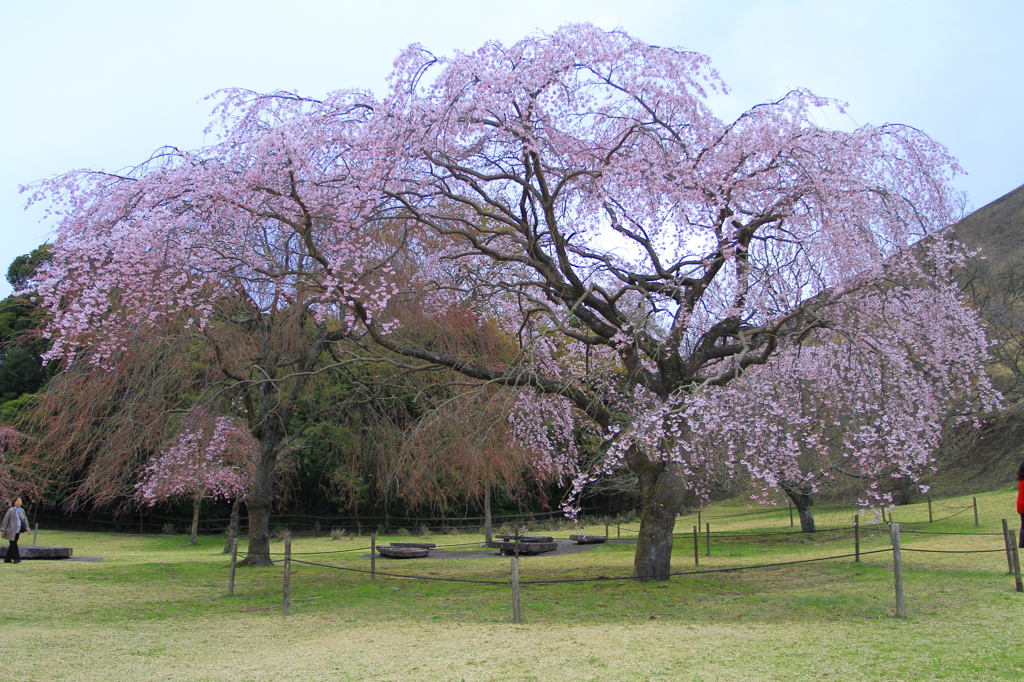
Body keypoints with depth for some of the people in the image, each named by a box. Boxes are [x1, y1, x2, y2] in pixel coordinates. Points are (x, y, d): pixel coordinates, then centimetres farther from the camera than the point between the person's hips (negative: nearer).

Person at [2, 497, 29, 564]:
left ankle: (7, 559, 17)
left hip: (17, 532, 6)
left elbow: (25, 520, 16)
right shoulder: (11, 510, -7)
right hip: (11, 531, -6)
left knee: (12, 545, 10)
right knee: (13, 544, -6)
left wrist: (27, 528, 7)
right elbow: (5, 520, -6)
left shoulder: (22, 511, 11)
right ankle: (16, 558, -4)